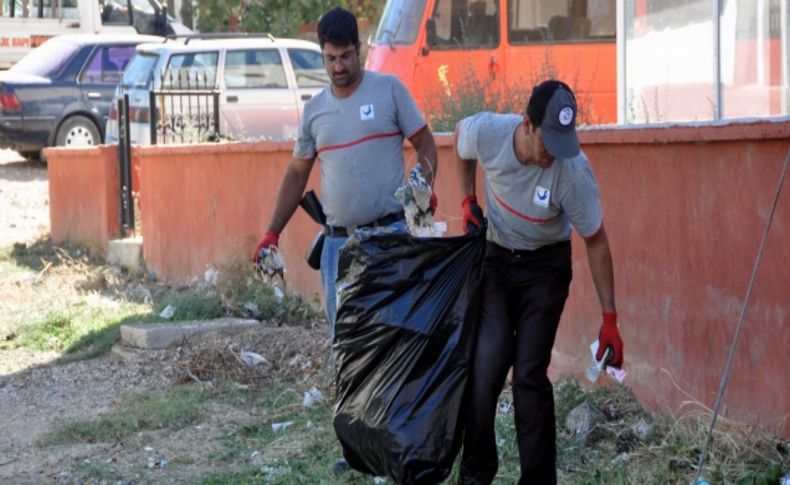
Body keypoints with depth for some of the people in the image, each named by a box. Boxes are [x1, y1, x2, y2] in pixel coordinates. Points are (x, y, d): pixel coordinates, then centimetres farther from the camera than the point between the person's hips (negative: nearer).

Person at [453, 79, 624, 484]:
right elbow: (460, 137, 4)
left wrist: (609, 319, -16)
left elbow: (596, 241, -17)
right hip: (495, 256, 2)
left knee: (530, 372, -7)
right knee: (486, 360, -11)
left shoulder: (574, 171, -28)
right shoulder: (486, 132, -24)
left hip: (545, 267, -2)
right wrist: (468, 200, -2)